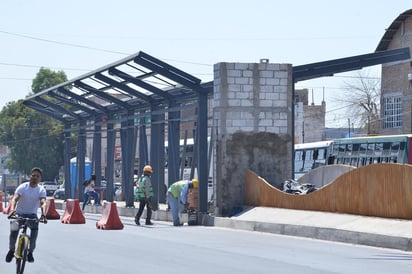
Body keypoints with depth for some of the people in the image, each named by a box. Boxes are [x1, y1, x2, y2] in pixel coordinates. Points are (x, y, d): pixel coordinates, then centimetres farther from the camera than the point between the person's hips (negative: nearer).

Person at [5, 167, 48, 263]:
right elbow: (14, 199, -25)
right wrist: (12, 210, -46)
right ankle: (11, 250, 2)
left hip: (32, 215, 1)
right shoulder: (23, 187, -11)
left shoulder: (41, 190, -7)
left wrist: (43, 215, -44)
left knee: (35, 227, -29)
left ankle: (30, 252, -13)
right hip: (19, 213, -1)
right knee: (14, 229, -26)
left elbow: (43, 203, -23)